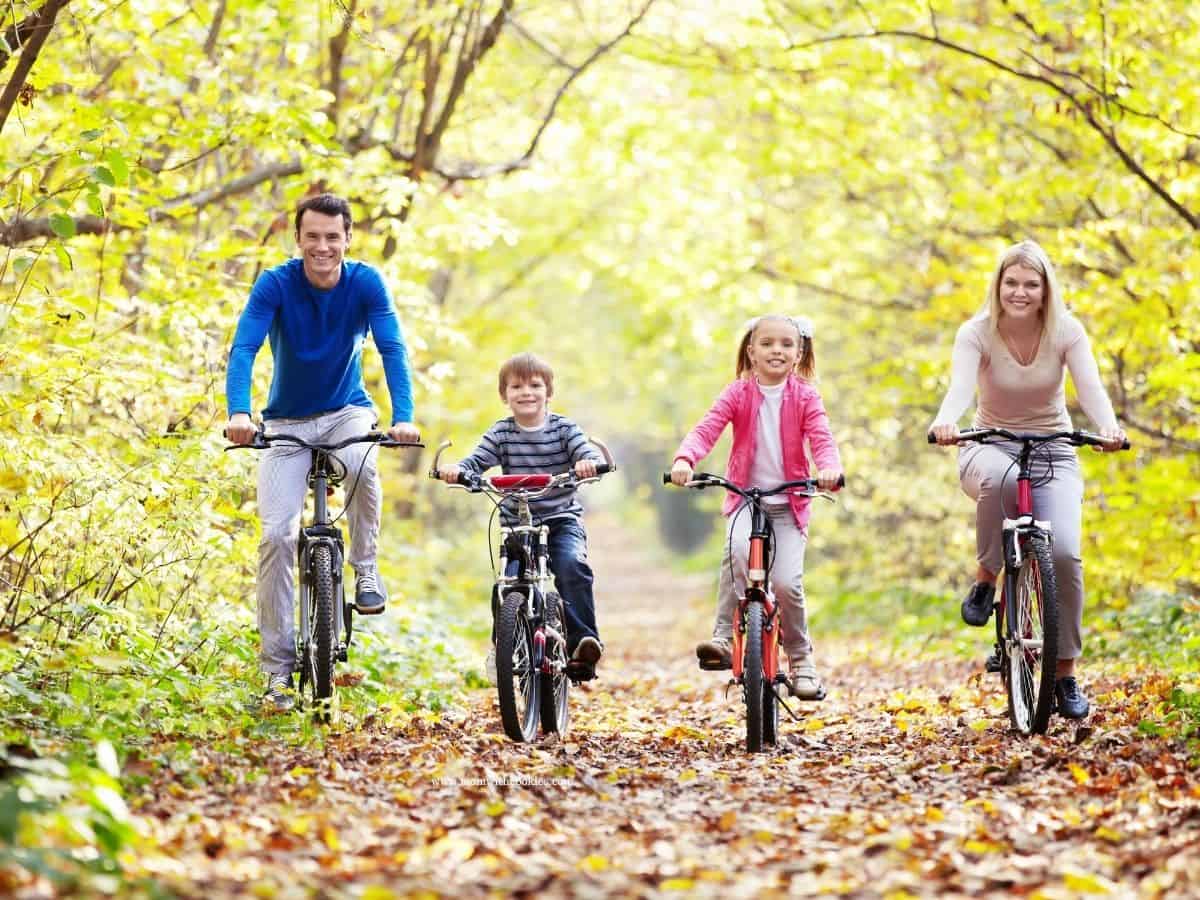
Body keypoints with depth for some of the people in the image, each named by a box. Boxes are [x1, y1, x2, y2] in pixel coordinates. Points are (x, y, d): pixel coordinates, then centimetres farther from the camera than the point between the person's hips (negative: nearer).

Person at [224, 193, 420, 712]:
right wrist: (238, 412, -44)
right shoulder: (276, 284, -17)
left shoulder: (365, 283, -14)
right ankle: (278, 665, -4)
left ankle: (365, 567, -9)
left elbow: (392, 349, -22)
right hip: (287, 421, 0)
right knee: (277, 535, -13)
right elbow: (244, 348, -26)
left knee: (361, 464, -35)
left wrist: (403, 417, -38)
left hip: (346, 411, 0)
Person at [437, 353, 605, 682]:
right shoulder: (501, 434, 3)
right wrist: (456, 469, -29)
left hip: (563, 520, -1)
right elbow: (476, 461, -7)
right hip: (516, 523, 1)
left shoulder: (563, 429, 0)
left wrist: (588, 463, -37)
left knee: (572, 565, -27)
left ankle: (583, 641, -27)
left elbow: (588, 453, -13)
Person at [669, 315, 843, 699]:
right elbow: (706, 429, -12)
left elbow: (822, 438, -11)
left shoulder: (805, 397, 0)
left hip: (789, 502, 0)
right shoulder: (739, 393, -1)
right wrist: (684, 459, -33)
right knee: (737, 549, -33)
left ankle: (801, 659, 11)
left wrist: (830, 468, -34)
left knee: (787, 582, -13)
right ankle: (724, 637, -26)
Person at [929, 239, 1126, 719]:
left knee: (1064, 553, -20)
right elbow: (961, 385, -30)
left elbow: (1090, 386, -25)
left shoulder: (1066, 331, -10)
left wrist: (1109, 427, -47)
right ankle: (985, 578, -15)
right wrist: (945, 422, -54)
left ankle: (1065, 674, -5)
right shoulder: (976, 332, -13)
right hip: (991, 448, -1)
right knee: (1000, 479, -40)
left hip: (1053, 453, 1)